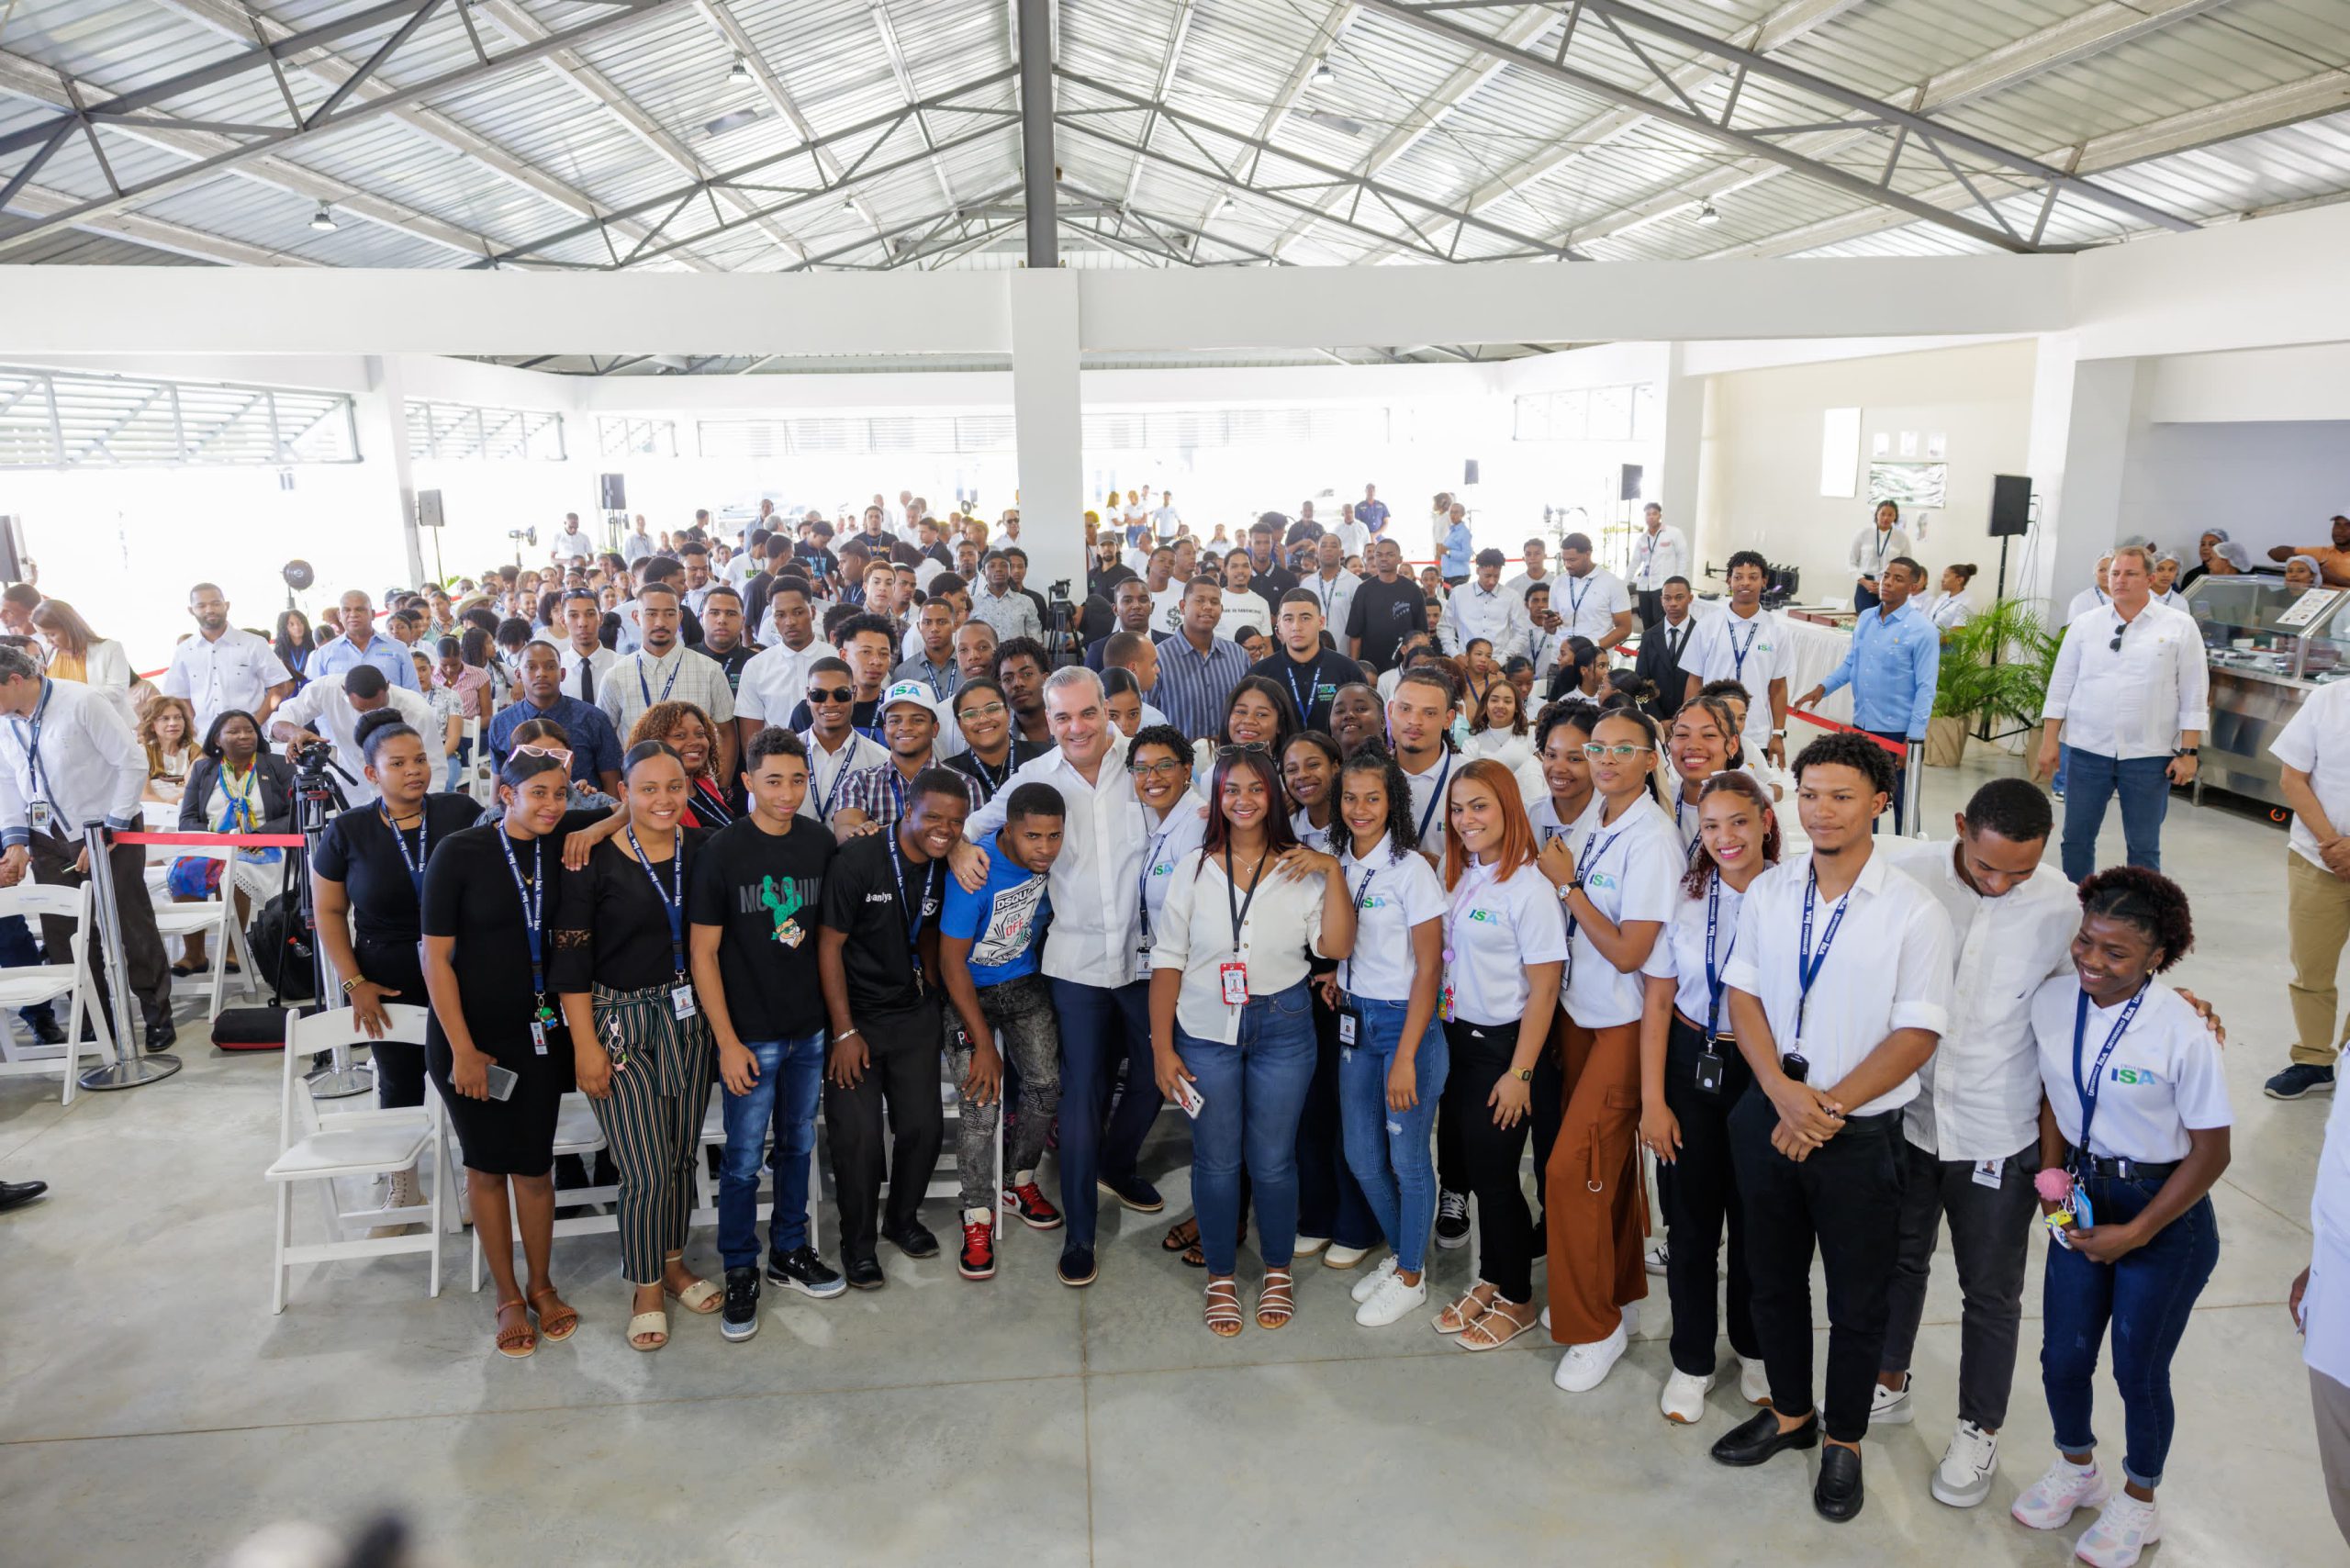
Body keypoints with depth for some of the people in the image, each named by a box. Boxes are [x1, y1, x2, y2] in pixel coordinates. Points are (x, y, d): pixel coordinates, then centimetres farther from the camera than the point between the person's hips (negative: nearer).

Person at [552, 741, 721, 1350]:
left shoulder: (702, 849, -1)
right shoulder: (595, 860, -11)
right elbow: (572, 960, -9)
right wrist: (586, 1045, -10)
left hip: (686, 1019, 4)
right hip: (618, 1020, -4)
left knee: (684, 1154, 13)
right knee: (647, 1169, -4)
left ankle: (674, 1260, 35)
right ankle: (646, 1287, 18)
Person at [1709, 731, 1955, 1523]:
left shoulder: (1914, 912, -12)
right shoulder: (1768, 891, 0)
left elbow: (1916, 1033, -13)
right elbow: (1744, 995, 2)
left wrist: (1828, 1108, -17)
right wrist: (1782, 1090, -13)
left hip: (1860, 1133, -3)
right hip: (1770, 1118, 4)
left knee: (1858, 1301, 13)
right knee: (1773, 1279, 19)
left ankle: (1844, 1442, 35)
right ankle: (1791, 1412, 41)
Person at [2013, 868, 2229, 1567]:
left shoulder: (2181, 1033, -23)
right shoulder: (2052, 1003, -10)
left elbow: (2211, 1152, -15)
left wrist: (2133, 1234, -13)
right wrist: (2051, 1175, -6)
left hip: (2165, 1214, -4)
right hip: (2085, 1196, 4)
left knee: (2139, 1370, 10)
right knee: (2063, 1356, 12)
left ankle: (2137, 1503, 39)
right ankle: (2076, 1469, 42)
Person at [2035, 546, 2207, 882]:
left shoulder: (2180, 627, 0)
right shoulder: (2085, 624, 4)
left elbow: (2194, 695, 0)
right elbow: (2061, 687, 6)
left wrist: (2189, 753, -4)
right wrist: (2049, 742, 2)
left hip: (2148, 756, -2)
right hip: (2087, 751, 2)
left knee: (2144, 847, 8)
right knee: (2076, 838, 9)